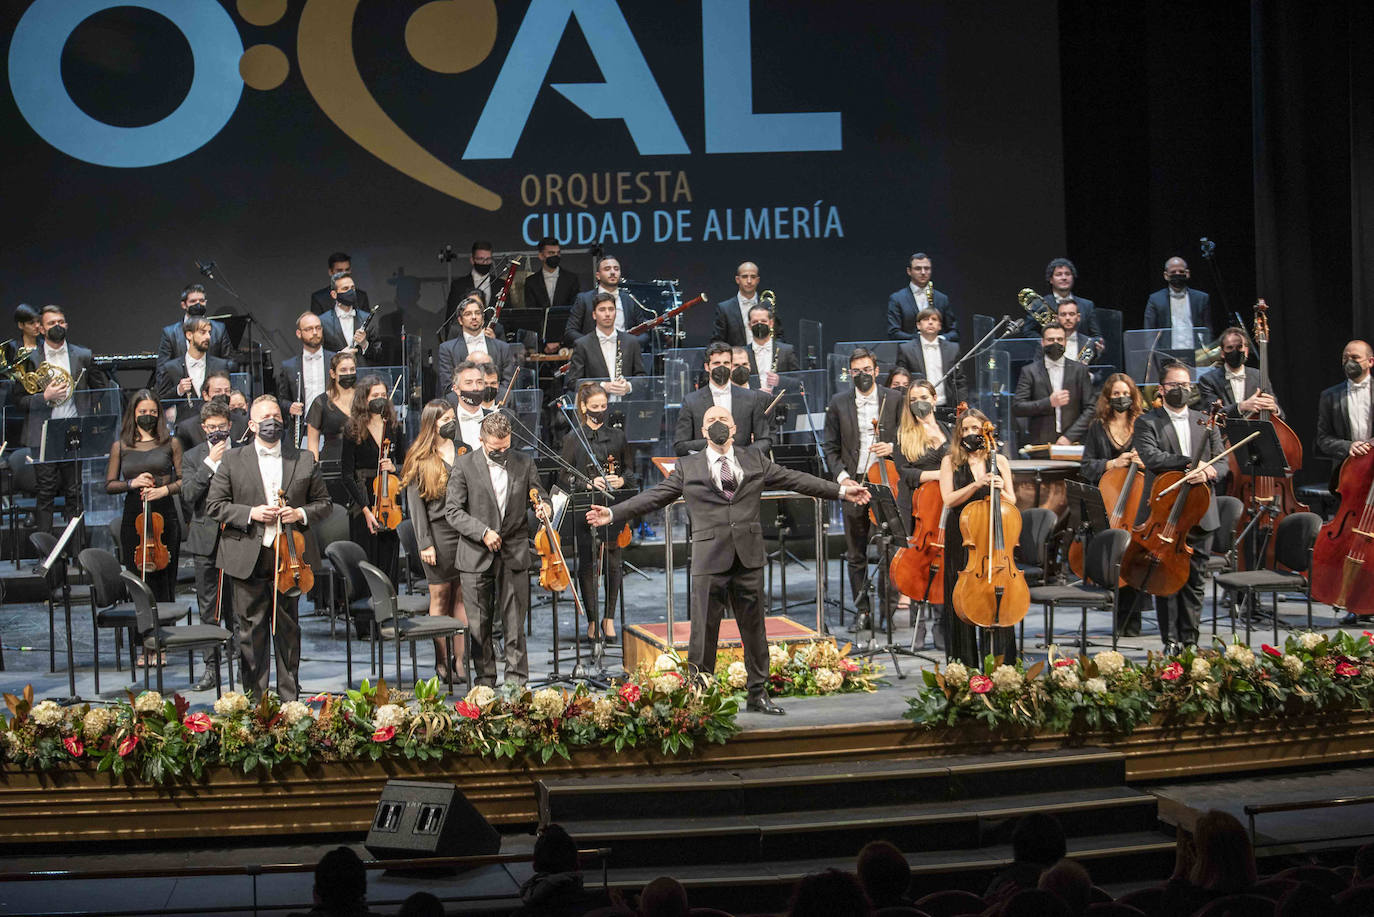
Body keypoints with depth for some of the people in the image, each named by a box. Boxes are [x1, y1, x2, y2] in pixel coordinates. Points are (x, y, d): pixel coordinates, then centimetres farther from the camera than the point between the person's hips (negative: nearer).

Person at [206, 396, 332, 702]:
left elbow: (324, 503, 14)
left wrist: (301, 514, -6)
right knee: (251, 632, 1)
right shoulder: (233, 460, 5)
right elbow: (214, 505, 3)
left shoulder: (305, 461, 9)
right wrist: (250, 514, -11)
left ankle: (290, 699, 14)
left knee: (288, 630, 7)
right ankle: (255, 698, 8)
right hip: (248, 559, -1)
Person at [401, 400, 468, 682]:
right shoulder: (420, 458, 1)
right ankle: (442, 661, 10)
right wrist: (424, 542, -8)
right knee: (440, 597, 3)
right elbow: (416, 503, -1)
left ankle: (459, 661, 7)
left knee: (462, 598, 3)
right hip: (439, 532, -3)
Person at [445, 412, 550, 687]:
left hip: (514, 555, 1)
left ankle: (516, 679, 9)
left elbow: (537, 496, 16)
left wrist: (544, 507, -9)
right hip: (476, 557, -1)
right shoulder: (464, 465, -2)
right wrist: (482, 532, -16)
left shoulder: (524, 463, 6)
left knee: (514, 621, 1)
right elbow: (453, 510, -4)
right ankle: (484, 679, 18)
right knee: (479, 624, 6)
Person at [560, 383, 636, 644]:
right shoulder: (573, 439, 3)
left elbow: (631, 471, 13)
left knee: (613, 562, -1)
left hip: (614, 507, 1)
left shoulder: (618, 436, 9)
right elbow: (567, 478, 1)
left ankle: (609, 618, 11)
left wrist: (621, 481, -8)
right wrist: (590, 483, -15)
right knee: (587, 562, 0)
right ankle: (592, 621, 8)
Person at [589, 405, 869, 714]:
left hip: (749, 559, 2)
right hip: (709, 559, -2)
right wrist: (613, 514, -2)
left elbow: (795, 480, 13)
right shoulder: (686, 468, 7)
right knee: (704, 631, -2)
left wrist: (841, 490, 10)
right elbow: (654, 496, 6)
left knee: (754, 628, 9)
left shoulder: (755, 461, 12)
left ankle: (758, 694, 20)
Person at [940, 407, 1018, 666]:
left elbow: (1012, 502, 10)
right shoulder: (950, 462, 7)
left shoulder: (999, 461, 11)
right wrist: (977, 484, -17)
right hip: (961, 538, -1)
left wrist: (1000, 490, -11)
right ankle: (964, 663, 7)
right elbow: (950, 499, -5)